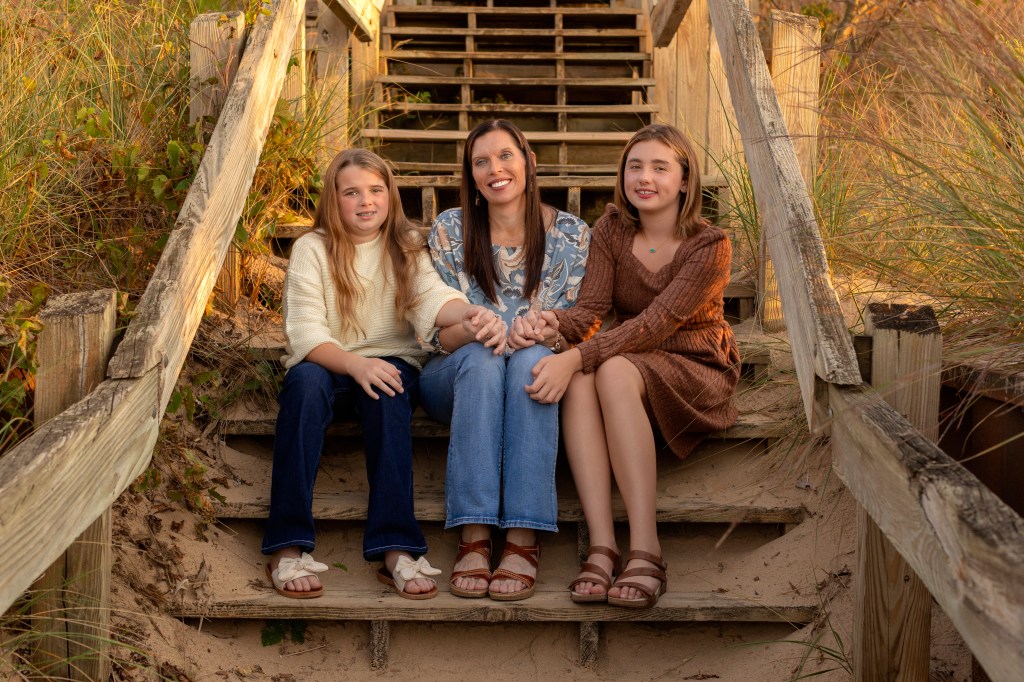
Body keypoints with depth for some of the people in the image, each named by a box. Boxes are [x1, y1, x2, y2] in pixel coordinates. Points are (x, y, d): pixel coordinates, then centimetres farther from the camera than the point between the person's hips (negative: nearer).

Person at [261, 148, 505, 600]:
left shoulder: (406, 247, 9)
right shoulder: (312, 249, 1)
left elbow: (431, 297, -12)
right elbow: (305, 334, -12)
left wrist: (467, 314, -37)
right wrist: (356, 364, -32)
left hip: (391, 363, 1)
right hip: (327, 365, -1)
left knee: (389, 392, -34)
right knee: (306, 381, -35)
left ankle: (395, 547, -41)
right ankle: (289, 546, -38)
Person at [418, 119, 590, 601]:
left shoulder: (570, 234, 4)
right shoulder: (449, 231, 3)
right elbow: (442, 334, -2)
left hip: (541, 374, 0)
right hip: (459, 377, 0)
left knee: (531, 360, -36)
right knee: (481, 360, -36)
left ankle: (523, 542, -42)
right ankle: (473, 539, -43)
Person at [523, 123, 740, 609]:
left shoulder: (709, 247, -11)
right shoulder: (612, 229, 4)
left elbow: (655, 323, -23)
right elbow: (591, 308, -6)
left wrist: (576, 357, -36)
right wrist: (555, 324, -31)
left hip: (697, 373, -4)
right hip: (631, 362, 4)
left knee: (614, 372, -36)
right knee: (579, 381, -32)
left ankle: (646, 552, -40)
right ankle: (601, 548, -41)